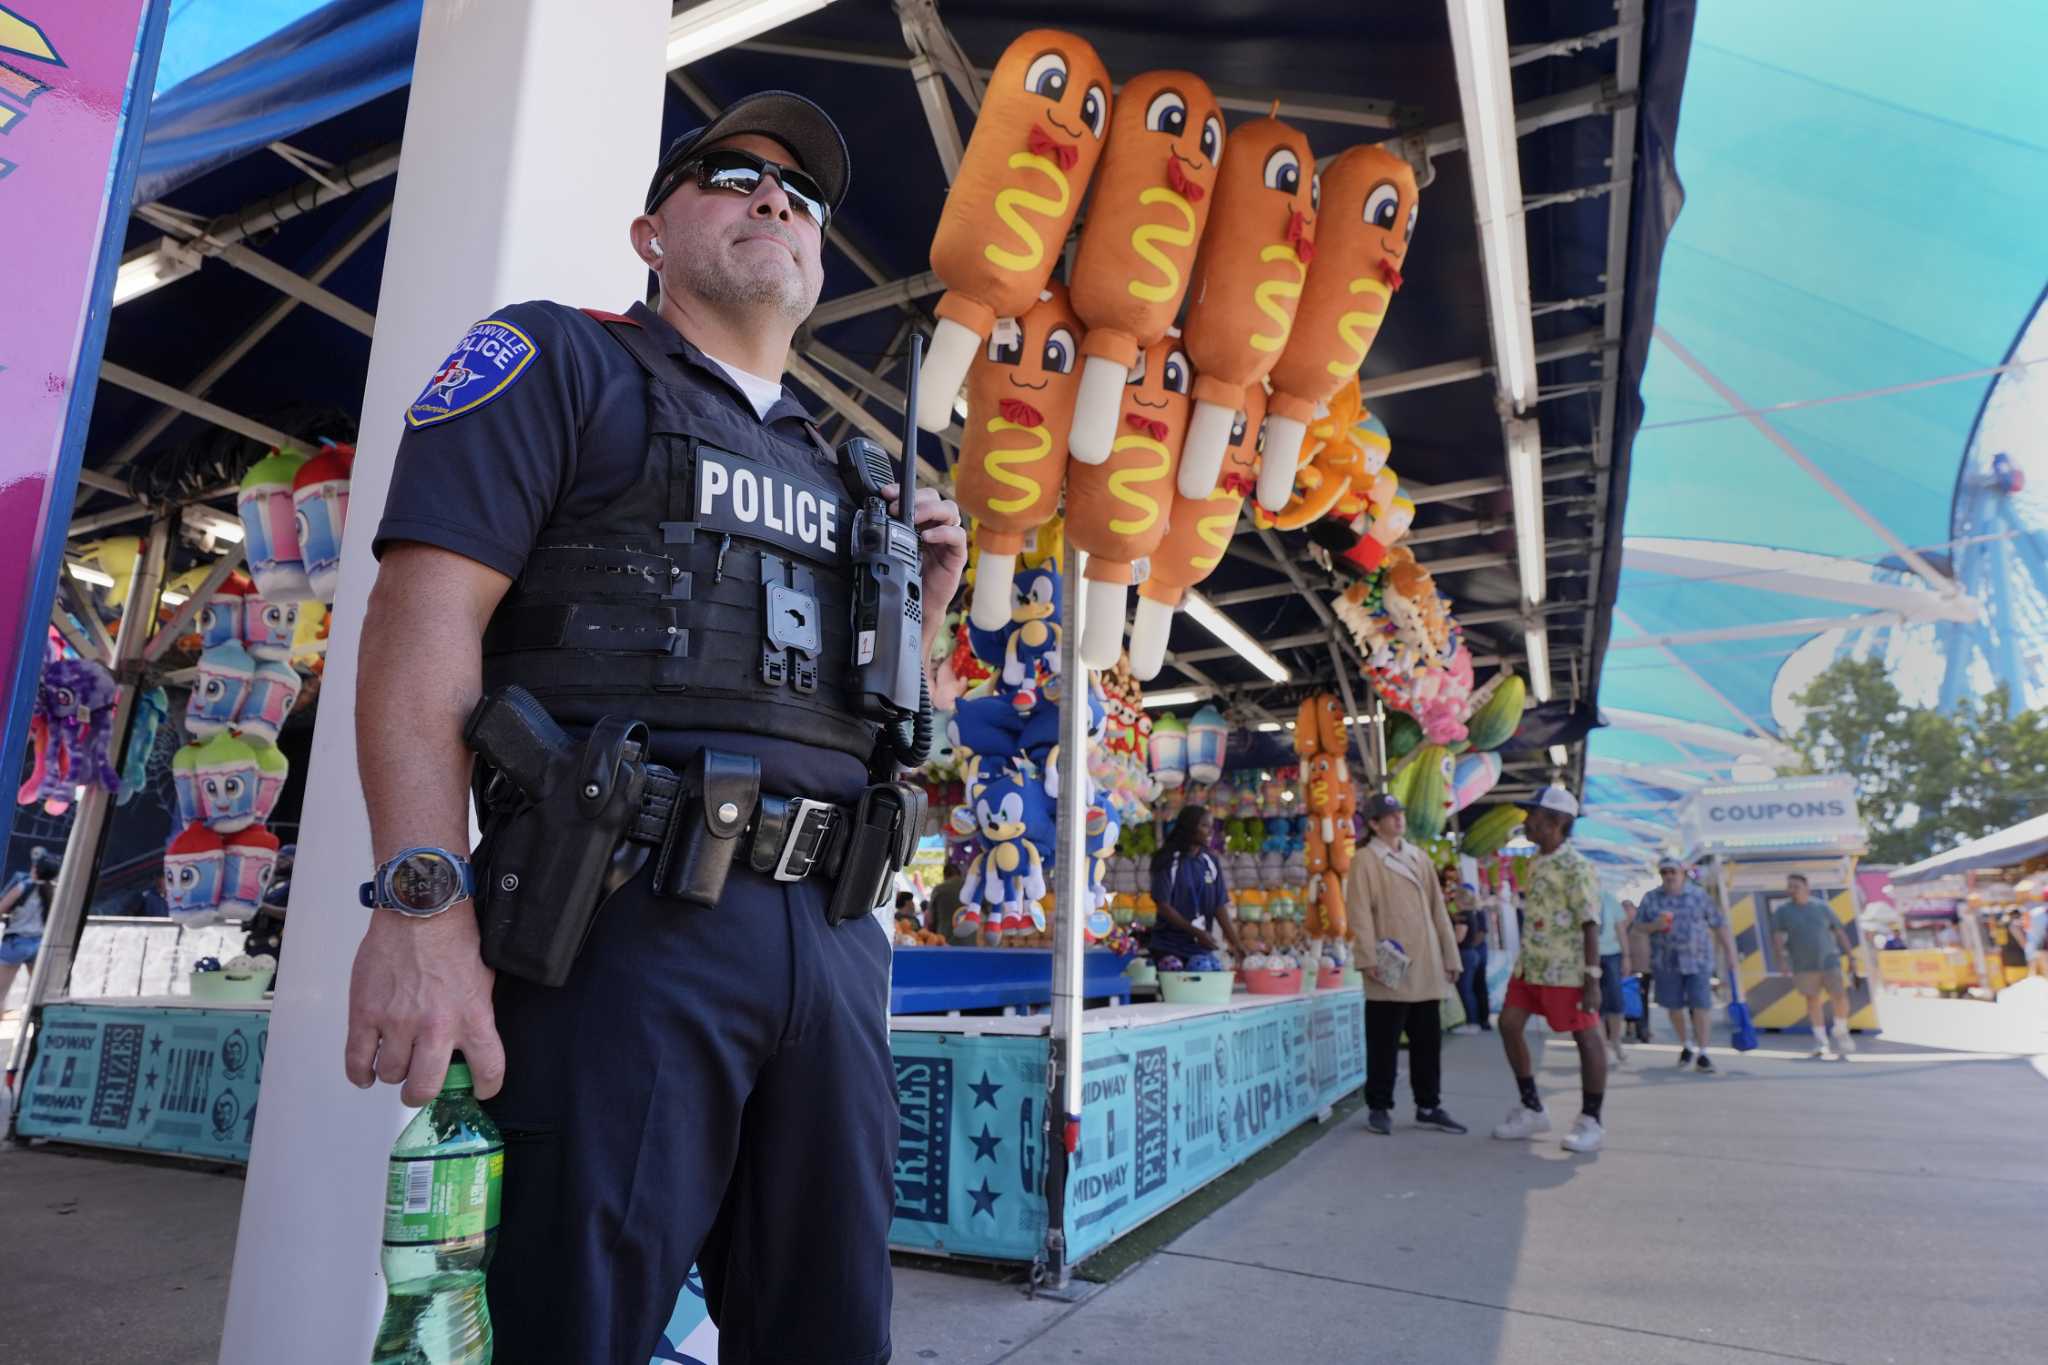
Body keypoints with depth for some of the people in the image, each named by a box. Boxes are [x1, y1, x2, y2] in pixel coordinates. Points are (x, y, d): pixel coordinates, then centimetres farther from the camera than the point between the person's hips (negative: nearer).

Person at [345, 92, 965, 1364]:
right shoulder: (560, 360, 7)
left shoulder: (841, 475, 23)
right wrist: (422, 901, -18)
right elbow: (424, 615, -7)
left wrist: (923, 611, 9)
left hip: (835, 932, 6)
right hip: (622, 923, -5)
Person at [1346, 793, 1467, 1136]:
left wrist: (1450, 956, 11)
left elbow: (1438, 910, 15)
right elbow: (1359, 913, -10)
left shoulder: (1419, 857, 15)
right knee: (1384, 1043, 1)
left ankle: (1428, 1106, 23)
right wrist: (1370, 959, -17)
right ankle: (1379, 1108, 12)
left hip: (1427, 970, 6)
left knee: (1428, 1041, 12)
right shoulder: (1365, 860, -4)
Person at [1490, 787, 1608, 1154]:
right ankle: (1531, 1109, 20)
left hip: (1565, 970, -9)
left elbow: (1590, 925, -16)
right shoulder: (1534, 862, 11)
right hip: (1530, 965, 9)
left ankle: (1591, 1121, 15)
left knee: (1585, 1037, 3)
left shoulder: (1576, 868, -14)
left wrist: (1592, 977, -18)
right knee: (1509, 1024, 8)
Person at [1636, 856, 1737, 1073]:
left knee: (1701, 1005, -6)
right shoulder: (1651, 898, 4)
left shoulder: (1699, 895, 1)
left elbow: (1718, 924, 3)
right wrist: (1655, 926, -14)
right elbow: (1639, 926, 6)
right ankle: (1685, 1045, 29)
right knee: (1674, 1006, 7)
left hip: (1697, 959, -1)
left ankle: (1703, 1053, 4)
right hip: (1666, 962, 1)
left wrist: (1729, 951, 1)